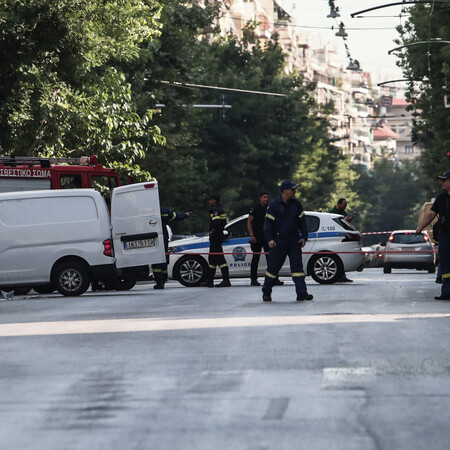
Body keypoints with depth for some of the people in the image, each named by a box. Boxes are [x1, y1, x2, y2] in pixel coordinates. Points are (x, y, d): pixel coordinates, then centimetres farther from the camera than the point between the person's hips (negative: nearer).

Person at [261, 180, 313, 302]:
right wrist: (269, 239, -15)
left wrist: (304, 237, 5)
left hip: (294, 241, 4)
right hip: (278, 241, -4)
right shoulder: (274, 205, -7)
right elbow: (268, 222, -7)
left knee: (297, 265, -3)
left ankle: (301, 293, -4)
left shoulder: (296, 204, 7)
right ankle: (266, 292, 15)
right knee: (273, 266, 1)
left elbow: (302, 221, 13)